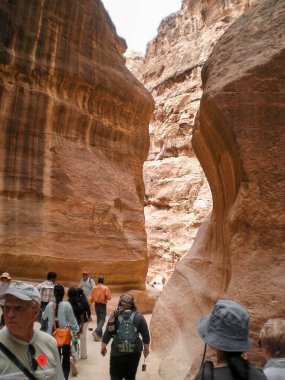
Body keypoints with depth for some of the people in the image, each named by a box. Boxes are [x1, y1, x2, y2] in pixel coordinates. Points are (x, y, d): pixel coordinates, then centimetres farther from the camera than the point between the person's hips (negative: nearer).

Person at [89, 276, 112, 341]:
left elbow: (91, 298, 2)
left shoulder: (94, 288, 1)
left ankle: (100, 334, 27)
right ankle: (96, 332, -20)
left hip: (96, 305, 5)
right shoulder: (105, 288, -12)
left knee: (98, 319, 18)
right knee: (102, 320, 1)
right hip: (103, 305, -5)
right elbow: (109, 297, -13)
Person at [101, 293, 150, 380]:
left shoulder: (114, 315, -6)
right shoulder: (139, 316, -6)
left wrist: (103, 347, 12)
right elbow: (146, 336, -3)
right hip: (134, 352, 1)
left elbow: (107, 333, -2)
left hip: (117, 351, -1)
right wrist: (146, 349, 11)